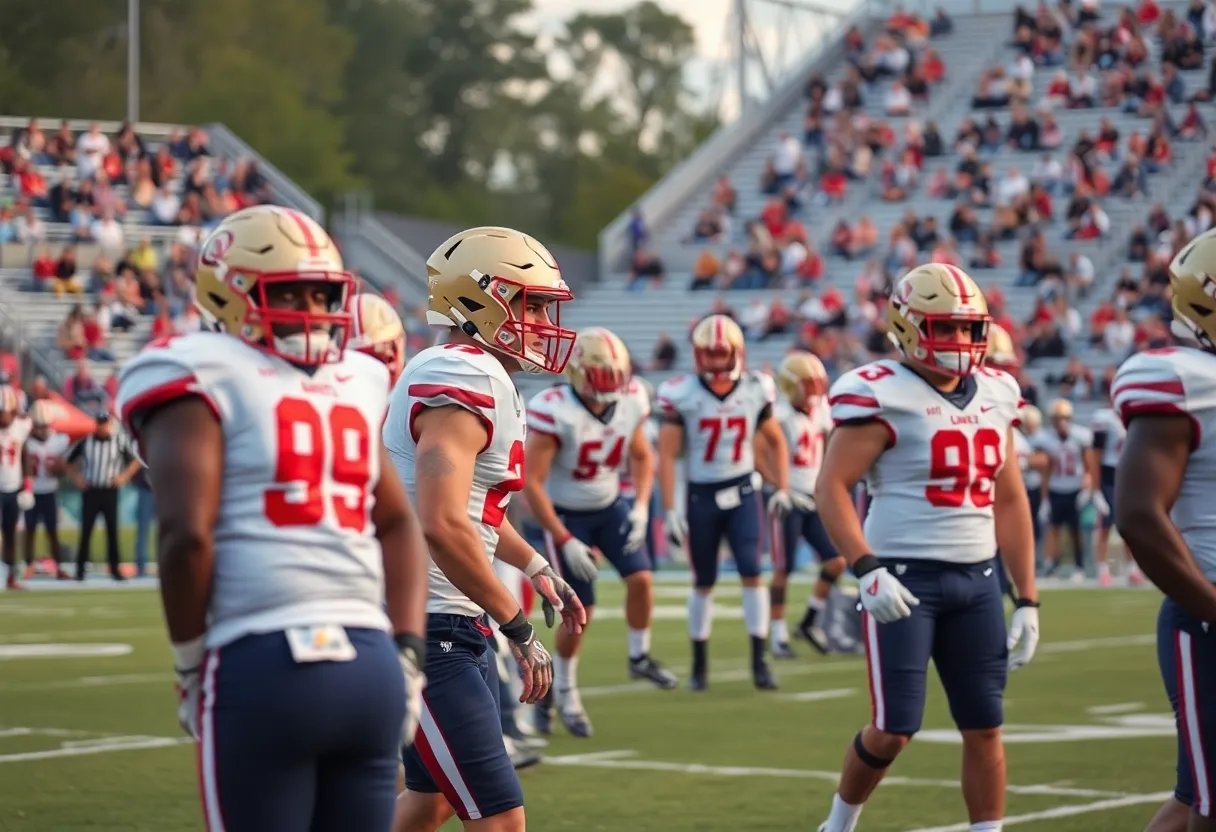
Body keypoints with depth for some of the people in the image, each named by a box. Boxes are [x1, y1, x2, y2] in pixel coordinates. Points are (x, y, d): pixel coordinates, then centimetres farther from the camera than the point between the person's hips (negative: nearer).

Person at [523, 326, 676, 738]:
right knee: (580, 611, -4)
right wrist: (565, 541, -25)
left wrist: (641, 507, -7)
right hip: (566, 514, -5)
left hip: (609, 506, 5)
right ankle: (562, 690, 19)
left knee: (640, 577, -10)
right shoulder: (554, 411, -29)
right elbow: (532, 482, -25)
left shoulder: (630, 402, -11)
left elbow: (641, 456, 8)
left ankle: (640, 657, 16)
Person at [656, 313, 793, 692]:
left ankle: (759, 661, -6)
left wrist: (782, 489, 3)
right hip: (701, 495, -1)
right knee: (703, 582, 7)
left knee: (752, 573, -9)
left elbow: (775, 441, 11)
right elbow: (667, 454, -9)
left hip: (743, 492, 1)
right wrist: (670, 510, -13)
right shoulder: (681, 395, -11)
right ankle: (699, 664, 19)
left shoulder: (755, 390, -3)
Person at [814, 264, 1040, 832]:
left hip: (976, 578, 6)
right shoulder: (883, 396, -10)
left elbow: (1009, 500, 14)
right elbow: (831, 487, -14)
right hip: (905, 577, -6)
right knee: (894, 730, -5)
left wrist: (1027, 599, 12)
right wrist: (866, 569, -26)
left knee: (985, 728, 4)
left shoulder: (995, 394, 10)